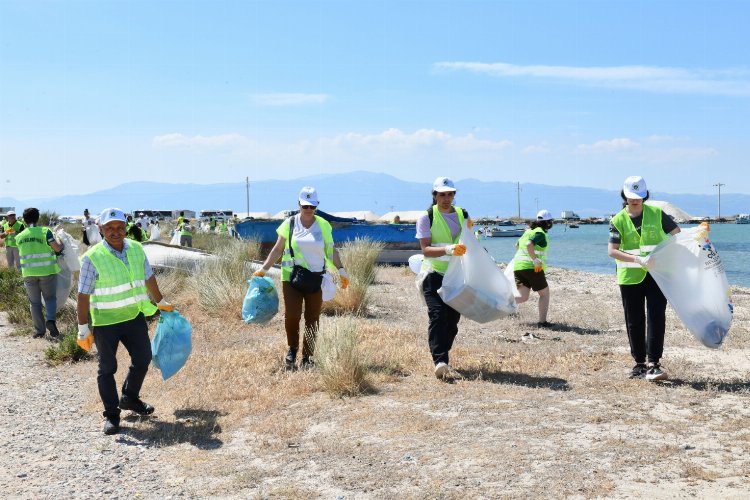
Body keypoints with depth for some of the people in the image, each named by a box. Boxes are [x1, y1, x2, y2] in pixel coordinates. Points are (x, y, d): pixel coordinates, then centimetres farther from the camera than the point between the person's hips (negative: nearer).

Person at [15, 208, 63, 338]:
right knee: (50, 298, 13)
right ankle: (50, 320, -12)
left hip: (29, 273, 2)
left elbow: (23, 253, 15)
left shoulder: (19, 237, 4)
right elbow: (57, 248, -8)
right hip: (47, 271, -2)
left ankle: (39, 331, 11)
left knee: (35, 302, 12)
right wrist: (59, 242, 14)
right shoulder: (45, 231, -8)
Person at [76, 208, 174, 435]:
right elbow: (83, 295, -15)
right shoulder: (92, 258, -17)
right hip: (105, 322, -5)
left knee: (143, 359, 14)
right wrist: (83, 329, -14)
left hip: (134, 316, 5)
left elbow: (149, 278, 13)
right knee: (107, 368, 6)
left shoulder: (136, 249, -2)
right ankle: (111, 414, 19)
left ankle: (130, 398, 37)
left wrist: (160, 302, 23)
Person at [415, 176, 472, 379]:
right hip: (435, 275, -5)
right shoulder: (426, 217, -5)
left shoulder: (463, 215, 10)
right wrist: (448, 249, -30)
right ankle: (440, 361, -23)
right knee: (438, 316, -17)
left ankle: (442, 358, 22)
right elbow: (425, 249, -16)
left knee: (453, 319, 7)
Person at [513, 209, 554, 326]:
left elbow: (517, 245, 28)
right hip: (532, 268, -7)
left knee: (523, 297, 5)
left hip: (518, 266, 7)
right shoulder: (540, 233, -10)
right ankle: (542, 321, 6)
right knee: (544, 294, 11)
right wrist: (535, 260, -25)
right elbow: (529, 244, -28)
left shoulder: (528, 231, 15)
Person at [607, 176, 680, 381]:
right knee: (634, 321, 7)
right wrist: (638, 259, -23)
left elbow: (677, 233, 10)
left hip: (657, 275, 0)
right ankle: (639, 363, 20)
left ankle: (653, 364, -9)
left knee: (656, 317, -9)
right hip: (630, 277, 0)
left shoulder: (656, 213, 2)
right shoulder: (618, 220, -1)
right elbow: (611, 251, -11)